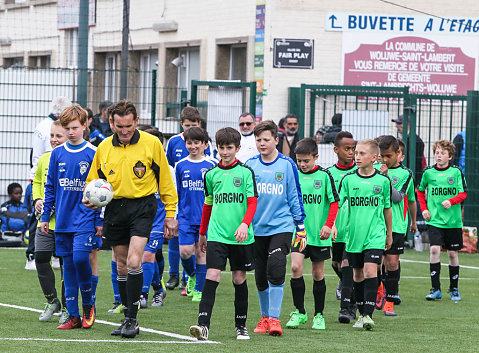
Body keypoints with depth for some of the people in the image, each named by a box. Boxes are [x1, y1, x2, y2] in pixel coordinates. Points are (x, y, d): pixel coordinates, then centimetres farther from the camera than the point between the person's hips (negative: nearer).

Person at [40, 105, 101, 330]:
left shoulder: (93, 154, -2)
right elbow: (50, 187, 14)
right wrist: (45, 216, 10)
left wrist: (100, 221, -2)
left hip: (85, 217, -4)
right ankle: (73, 316, 9)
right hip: (63, 219, 4)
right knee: (68, 265, 4)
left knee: (80, 256, -20)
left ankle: (88, 304, 2)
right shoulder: (57, 154, 8)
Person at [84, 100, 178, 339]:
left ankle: (132, 320, -12)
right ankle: (128, 318, 21)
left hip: (142, 205, -4)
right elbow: (93, 181, 18)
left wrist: (170, 215, 3)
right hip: (115, 209, 4)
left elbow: (165, 180, 3)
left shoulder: (151, 143, -4)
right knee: (122, 266, 10)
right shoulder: (104, 148, 6)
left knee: (134, 261, -17)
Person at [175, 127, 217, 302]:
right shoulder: (181, 166, 6)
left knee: (202, 252, 1)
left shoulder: (212, 166, -1)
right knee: (185, 251, -7)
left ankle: (199, 289, 10)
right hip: (186, 217, 2)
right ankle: (192, 276, 23)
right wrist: (176, 216, 11)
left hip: (206, 217, -2)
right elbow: (177, 193, 13)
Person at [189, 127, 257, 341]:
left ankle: (241, 325, 19)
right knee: (212, 276, -11)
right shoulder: (211, 174, 9)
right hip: (216, 234, 1)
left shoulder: (246, 172, 1)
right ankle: (203, 325, -20)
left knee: (239, 279, 7)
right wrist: (202, 233, 23)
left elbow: (252, 202, -5)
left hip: (241, 237, -1)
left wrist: (244, 224, -21)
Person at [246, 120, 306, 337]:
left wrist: (301, 228, 5)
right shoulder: (251, 165, 5)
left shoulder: (287, 165, 0)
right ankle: (265, 317, 23)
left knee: (276, 270, -17)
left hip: (281, 226, -3)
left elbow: (295, 196, 5)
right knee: (260, 277, 7)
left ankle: (274, 319, -11)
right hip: (257, 228, 3)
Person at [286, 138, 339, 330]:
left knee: (318, 273, 6)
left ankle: (319, 315, 17)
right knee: (296, 267, -15)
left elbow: (334, 202, 1)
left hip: (319, 234, -1)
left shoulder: (324, 175, -2)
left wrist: (328, 224, -8)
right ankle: (299, 312, -4)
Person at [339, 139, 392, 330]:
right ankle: (361, 314, 22)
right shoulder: (348, 179, 1)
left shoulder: (383, 180, 1)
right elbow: (337, 204, 3)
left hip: (375, 235, -2)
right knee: (358, 274, 9)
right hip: (354, 234, 2)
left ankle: (368, 315, -18)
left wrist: (389, 234, 19)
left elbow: (387, 208, 12)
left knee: (370, 270, -16)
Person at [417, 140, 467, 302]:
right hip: (434, 219, 0)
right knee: (434, 249, -15)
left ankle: (454, 289, 21)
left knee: (452, 253, 6)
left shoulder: (456, 172, -2)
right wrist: (424, 208, 6)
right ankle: (435, 289, -7)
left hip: (453, 220, 0)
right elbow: (420, 190, 18)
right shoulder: (428, 172, 2)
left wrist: (450, 201, -19)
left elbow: (463, 194, -1)